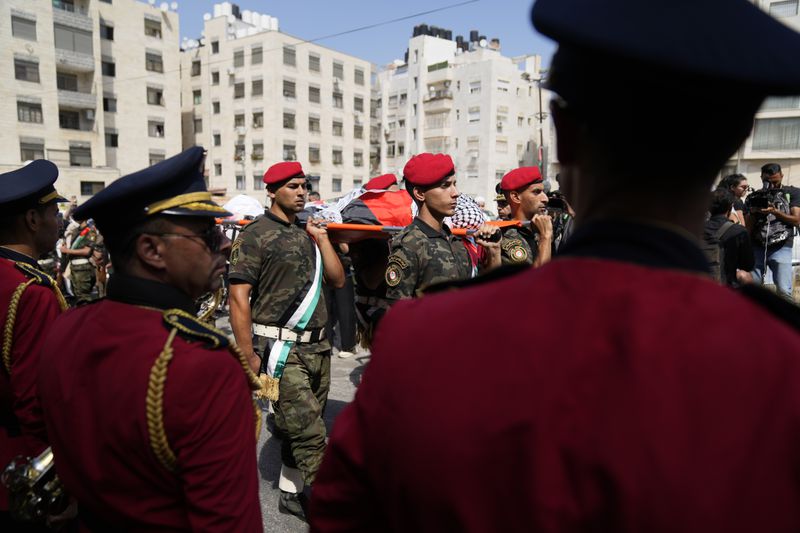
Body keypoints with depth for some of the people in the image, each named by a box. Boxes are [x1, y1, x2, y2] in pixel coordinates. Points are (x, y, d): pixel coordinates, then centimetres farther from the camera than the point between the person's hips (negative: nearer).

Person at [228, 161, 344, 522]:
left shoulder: (307, 233, 14)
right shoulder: (256, 235, -6)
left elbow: (337, 280, 12)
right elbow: (239, 298, -11)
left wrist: (322, 238, 3)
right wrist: (249, 358, -14)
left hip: (318, 347, 7)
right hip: (281, 350, -6)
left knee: (300, 430, 15)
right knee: (311, 434, -6)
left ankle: (290, 495, 31)